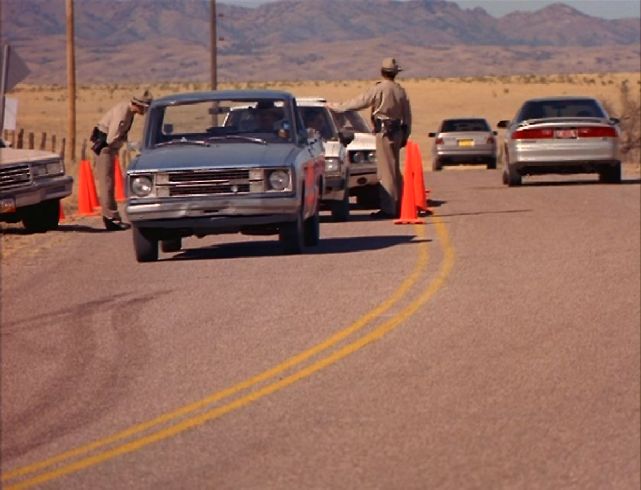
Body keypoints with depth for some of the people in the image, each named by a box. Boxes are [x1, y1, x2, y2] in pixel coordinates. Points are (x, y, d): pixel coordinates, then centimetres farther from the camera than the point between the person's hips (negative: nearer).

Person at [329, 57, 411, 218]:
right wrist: (405, 136, 22)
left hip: (385, 132, -7)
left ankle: (388, 208, -8)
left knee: (386, 171, -6)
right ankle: (397, 205, 19)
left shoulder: (379, 89, -12)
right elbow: (407, 116, 14)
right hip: (398, 131, 7)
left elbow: (359, 102, -9)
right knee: (395, 170, 15)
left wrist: (337, 107, 1)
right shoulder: (401, 91, 9)